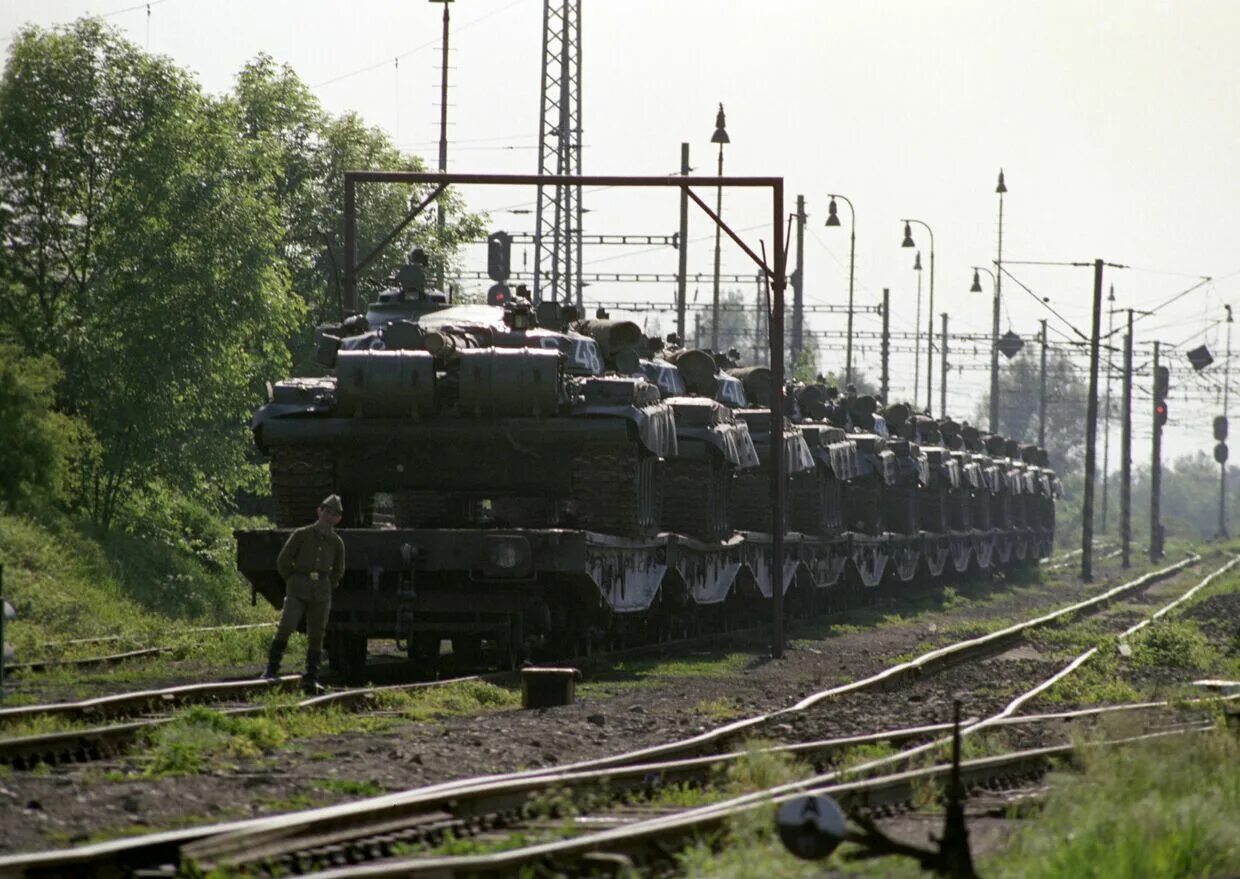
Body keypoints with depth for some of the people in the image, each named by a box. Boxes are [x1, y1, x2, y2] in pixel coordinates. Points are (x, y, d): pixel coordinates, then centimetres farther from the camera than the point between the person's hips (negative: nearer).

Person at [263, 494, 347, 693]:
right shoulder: (301, 535, 0)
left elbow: (338, 571, 22)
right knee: (286, 626, -18)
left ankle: (310, 679, 7)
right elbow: (283, 561, 4)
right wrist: (293, 583, 6)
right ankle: (272, 669, -9)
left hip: (321, 592, 3)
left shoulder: (336, 542, 9)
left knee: (316, 635, 1)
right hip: (297, 589, -3)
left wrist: (327, 589, 13)